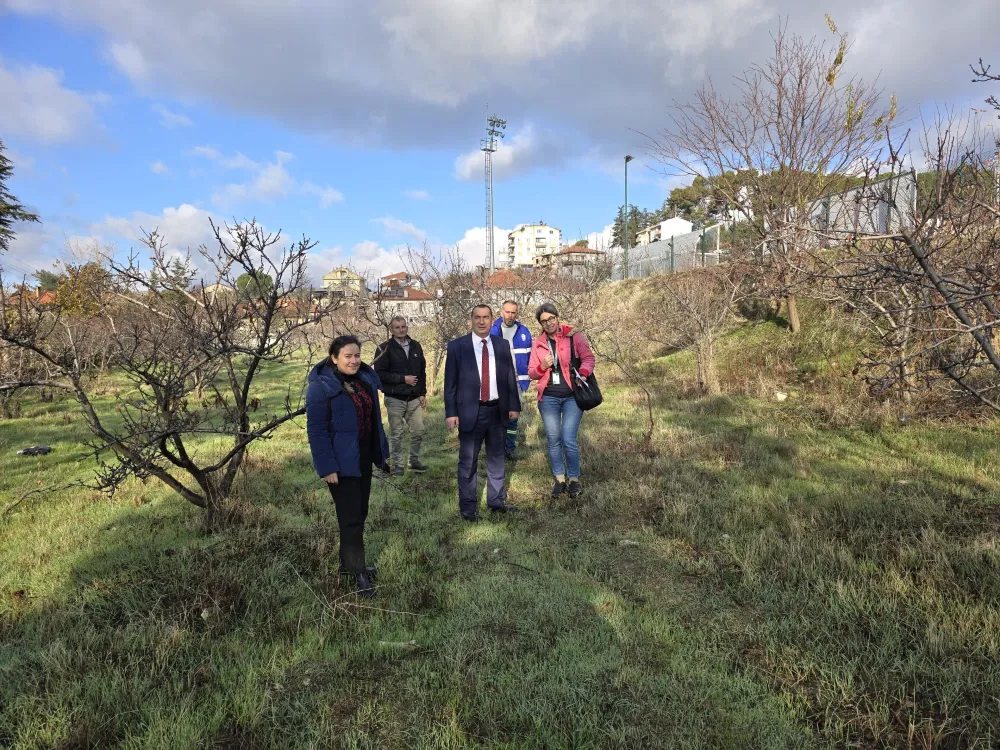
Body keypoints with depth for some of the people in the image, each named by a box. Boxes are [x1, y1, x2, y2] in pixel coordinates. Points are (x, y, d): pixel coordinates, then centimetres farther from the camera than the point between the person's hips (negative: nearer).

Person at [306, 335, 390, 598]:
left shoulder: (366, 379, 5)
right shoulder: (320, 386, -16)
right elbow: (316, 430, -18)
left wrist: (382, 451, 13)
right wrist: (327, 467, -21)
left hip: (364, 458, 8)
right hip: (341, 462, -7)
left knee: (360, 513, 16)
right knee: (350, 517, -1)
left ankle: (348, 563, 31)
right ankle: (358, 572, 11)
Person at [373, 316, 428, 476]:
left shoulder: (415, 346, 8)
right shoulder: (384, 349, -6)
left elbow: (422, 371, 12)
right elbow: (379, 373, -11)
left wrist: (423, 393, 6)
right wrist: (403, 379, -16)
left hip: (414, 399, 4)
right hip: (395, 399, -4)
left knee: (418, 431, 6)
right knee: (397, 434, 4)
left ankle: (414, 462, 23)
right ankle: (398, 465, 16)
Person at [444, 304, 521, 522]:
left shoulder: (502, 345, 5)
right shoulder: (457, 346, -4)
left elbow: (510, 377, 9)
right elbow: (450, 382, -4)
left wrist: (514, 405, 6)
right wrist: (451, 412, -9)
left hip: (497, 410, 4)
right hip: (470, 411, -3)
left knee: (496, 458, 16)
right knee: (468, 462, 4)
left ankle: (496, 500, 30)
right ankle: (468, 506, 17)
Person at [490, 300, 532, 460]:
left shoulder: (524, 331, 3)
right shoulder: (492, 331, 0)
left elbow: (530, 356, 7)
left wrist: (527, 379, 2)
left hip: (517, 381, 1)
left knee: (512, 415, 6)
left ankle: (511, 448, 15)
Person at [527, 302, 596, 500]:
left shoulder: (573, 336, -1)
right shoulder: (538, 343, 9)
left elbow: (588, 358, -2)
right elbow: (531, 372, 11)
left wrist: (582, 374, -21)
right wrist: (542, 366, -10)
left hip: (572, 396, -3)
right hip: (548, 398, 3)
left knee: (569, 440, -7)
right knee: (553, 439, 6)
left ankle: (574, 479, 11)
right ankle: (560, 479, 20)